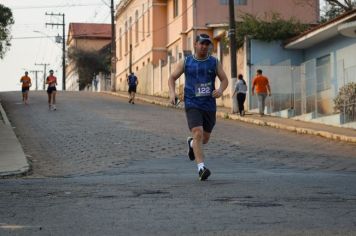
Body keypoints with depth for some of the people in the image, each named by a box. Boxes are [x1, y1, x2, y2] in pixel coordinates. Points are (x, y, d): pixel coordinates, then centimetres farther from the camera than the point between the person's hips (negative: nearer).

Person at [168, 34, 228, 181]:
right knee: (198, 133, -21)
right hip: (192, 105, -3)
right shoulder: (186, 62, 3)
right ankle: (201, 168, -23)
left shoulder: (214, 63, 5)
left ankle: (191, 143, 50)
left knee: (205, 138, 15)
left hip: (209, 105, 3)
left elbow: (224, 79, 6)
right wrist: (172, 93, -7)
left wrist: (220, 90, -17)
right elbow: (172, 78, 11)